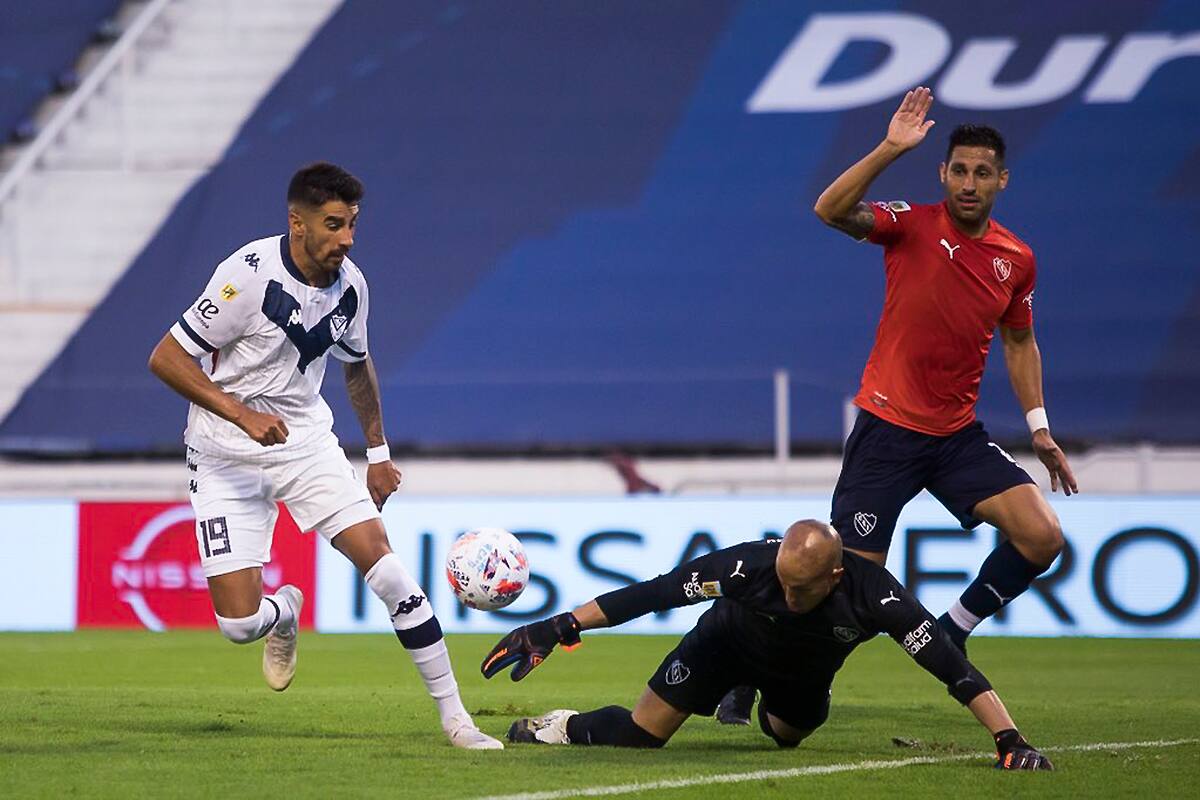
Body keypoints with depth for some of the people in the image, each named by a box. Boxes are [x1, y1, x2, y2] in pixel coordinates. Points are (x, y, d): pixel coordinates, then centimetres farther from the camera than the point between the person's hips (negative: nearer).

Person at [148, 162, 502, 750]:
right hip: (227, 457, -4)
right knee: (239, 624, -11)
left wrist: (378, 452, 20)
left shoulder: (349, 285, -2)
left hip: (307, 442, 4)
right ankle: (284, 614, 28)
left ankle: (454, 717, -7)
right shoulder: (250, 274, -21)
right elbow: (166, 358, -19)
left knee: (384, 564, -14)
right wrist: (241, 414, -29)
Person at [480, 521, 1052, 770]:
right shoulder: (751, 563, -41)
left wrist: (1011, 741, -49)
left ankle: (772, 716, 61)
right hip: (728, 644, -2)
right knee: (639, 734, -8)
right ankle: (559, 728, 22)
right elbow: (652, 594, -36)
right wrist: (560, 628, -40)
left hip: (804, 674, 2)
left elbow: (955, 670, -40)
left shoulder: (876, 596, -41)